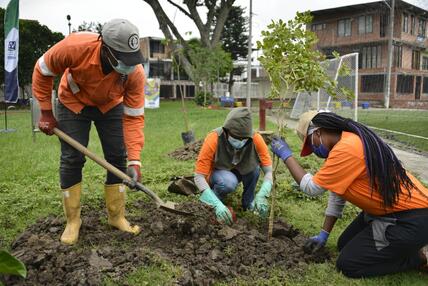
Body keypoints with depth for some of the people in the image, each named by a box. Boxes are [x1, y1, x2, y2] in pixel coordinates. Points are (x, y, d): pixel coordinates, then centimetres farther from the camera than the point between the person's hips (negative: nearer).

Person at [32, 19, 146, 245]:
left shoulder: (135, 72, -32)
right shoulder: (75, 47, -37)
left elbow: (134, 117, -26)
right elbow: (42, 71, -17)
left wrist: (134, 160, -33)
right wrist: (46, 112, -14)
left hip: (110, 106, 2)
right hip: (73, 103, -1)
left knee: (117, 158, -2)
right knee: (72, 159, -5)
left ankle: (117, 216, 13)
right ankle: (72, 221, 10)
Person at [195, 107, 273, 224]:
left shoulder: (256, 139, -27)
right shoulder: (213, 139, -33)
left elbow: (269, 171, -23)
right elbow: (198, 177, -31)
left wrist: (261, 196, -41)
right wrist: (217, 204, -42)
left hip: (241, 172, 3)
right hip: (217, 173, -2)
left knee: (254, 164, -29)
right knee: (228, 182, -36)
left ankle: (248, 202, -6)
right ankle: (210, 202, -4)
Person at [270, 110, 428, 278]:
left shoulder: (346, 149, -27)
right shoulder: (348, 141, 6)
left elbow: (312, 188, -16)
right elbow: (337, 190, 12)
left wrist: (286, 155, -6)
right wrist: (324, 233, 16)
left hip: (411, 219, -10)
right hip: (387, 210, 10)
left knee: (347, 264, -6)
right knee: (344, 245, 17)